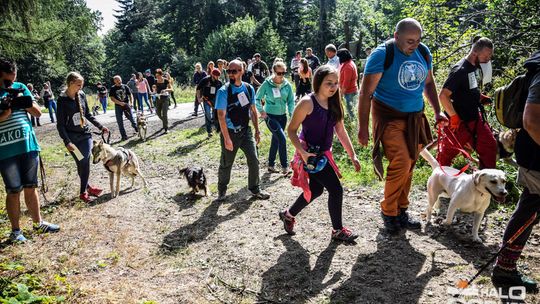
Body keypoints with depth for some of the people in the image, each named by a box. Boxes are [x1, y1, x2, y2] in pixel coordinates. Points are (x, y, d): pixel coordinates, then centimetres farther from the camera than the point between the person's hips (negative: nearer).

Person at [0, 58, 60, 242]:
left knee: (31, 187, 14)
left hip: (28, 146, 3)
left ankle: (38, 223, 27)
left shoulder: (20, 87, 5)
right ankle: (15, 231, 16)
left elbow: (38, 113, 4)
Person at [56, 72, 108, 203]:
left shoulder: (82, 95, 2)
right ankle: (87, 187, 18)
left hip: (85, 134, 3)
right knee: (81, 164, 1)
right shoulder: (62, 100, -10)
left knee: (85, 163, -4)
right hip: (72, 138, -3)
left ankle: (84, 191, 7)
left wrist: (100, 127, 14)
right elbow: (60, 124, -10)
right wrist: (67, 142, -18)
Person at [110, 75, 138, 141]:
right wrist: (120, 103, -18)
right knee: (120, 122, 1)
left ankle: (135, 126, 36)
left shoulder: (125, 86, 4)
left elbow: (130, 95, 4)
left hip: (126, 105, 1)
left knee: (131, 118, 4)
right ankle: (124, 136, 9)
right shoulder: (113, 88, -1)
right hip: (118, 106, -1)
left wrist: (131, 102, -11)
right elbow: (112, 98, -7)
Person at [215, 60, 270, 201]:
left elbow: (253, 111, 10)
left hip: (246, 131, 4)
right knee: (226, 164, 9)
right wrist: (227, 139, -21)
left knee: (254, 161, 3)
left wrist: (257, 131, 9)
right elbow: (221, 116, -18)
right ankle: (222, 190, 31)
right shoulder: (223, 91, -15)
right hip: (230, 132, -4)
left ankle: (255, 189, 21)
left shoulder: (249, 88, 0)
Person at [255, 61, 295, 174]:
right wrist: (261, 110, -15)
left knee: (276, 140, 14)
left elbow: (291, 101, 6)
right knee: (282, 138, -16)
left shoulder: (287, 85, -1)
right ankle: (284, 167, -5)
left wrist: (292, 114, -5)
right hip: (270, 116, -5)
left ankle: (271, 165, 30)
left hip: (282, 116, 5)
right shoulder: (267, 84, -10)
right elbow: (257, 98, -3)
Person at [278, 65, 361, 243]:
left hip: (323, 154, 8)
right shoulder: (307, 102, -16)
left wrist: (353, 156, 6)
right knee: (336, 189, -7)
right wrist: (302, 152, -24)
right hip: (310, 154, -8)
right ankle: (338, 230, 13)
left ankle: (288, 214, 40)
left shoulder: (334, 104, 5)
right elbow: (291, 130, -13)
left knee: (316, 190, 19)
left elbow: (341, 132, 10)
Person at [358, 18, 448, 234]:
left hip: (415, 118, 6)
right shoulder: (381, 55, -13)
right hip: (390, 118, -6)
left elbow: (428, 82, 20)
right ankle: (388, 211, 6)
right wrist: (363, 127, -15)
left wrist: (437, 112, 14)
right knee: (401, 163, -15)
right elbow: (366, 92, -13)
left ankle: (401, 210, 25)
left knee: (409, 166, 9)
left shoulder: (423, 52, 5)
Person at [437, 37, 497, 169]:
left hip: (475, 118, 9)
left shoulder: (475, 66, 5)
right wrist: (454, 118, -22)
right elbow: (443, 96, -27)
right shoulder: (460, 70, -23)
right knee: (447, 153, 7)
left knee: (489, 146, 12)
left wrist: (480, 96, 6)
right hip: (459, 122, -9)